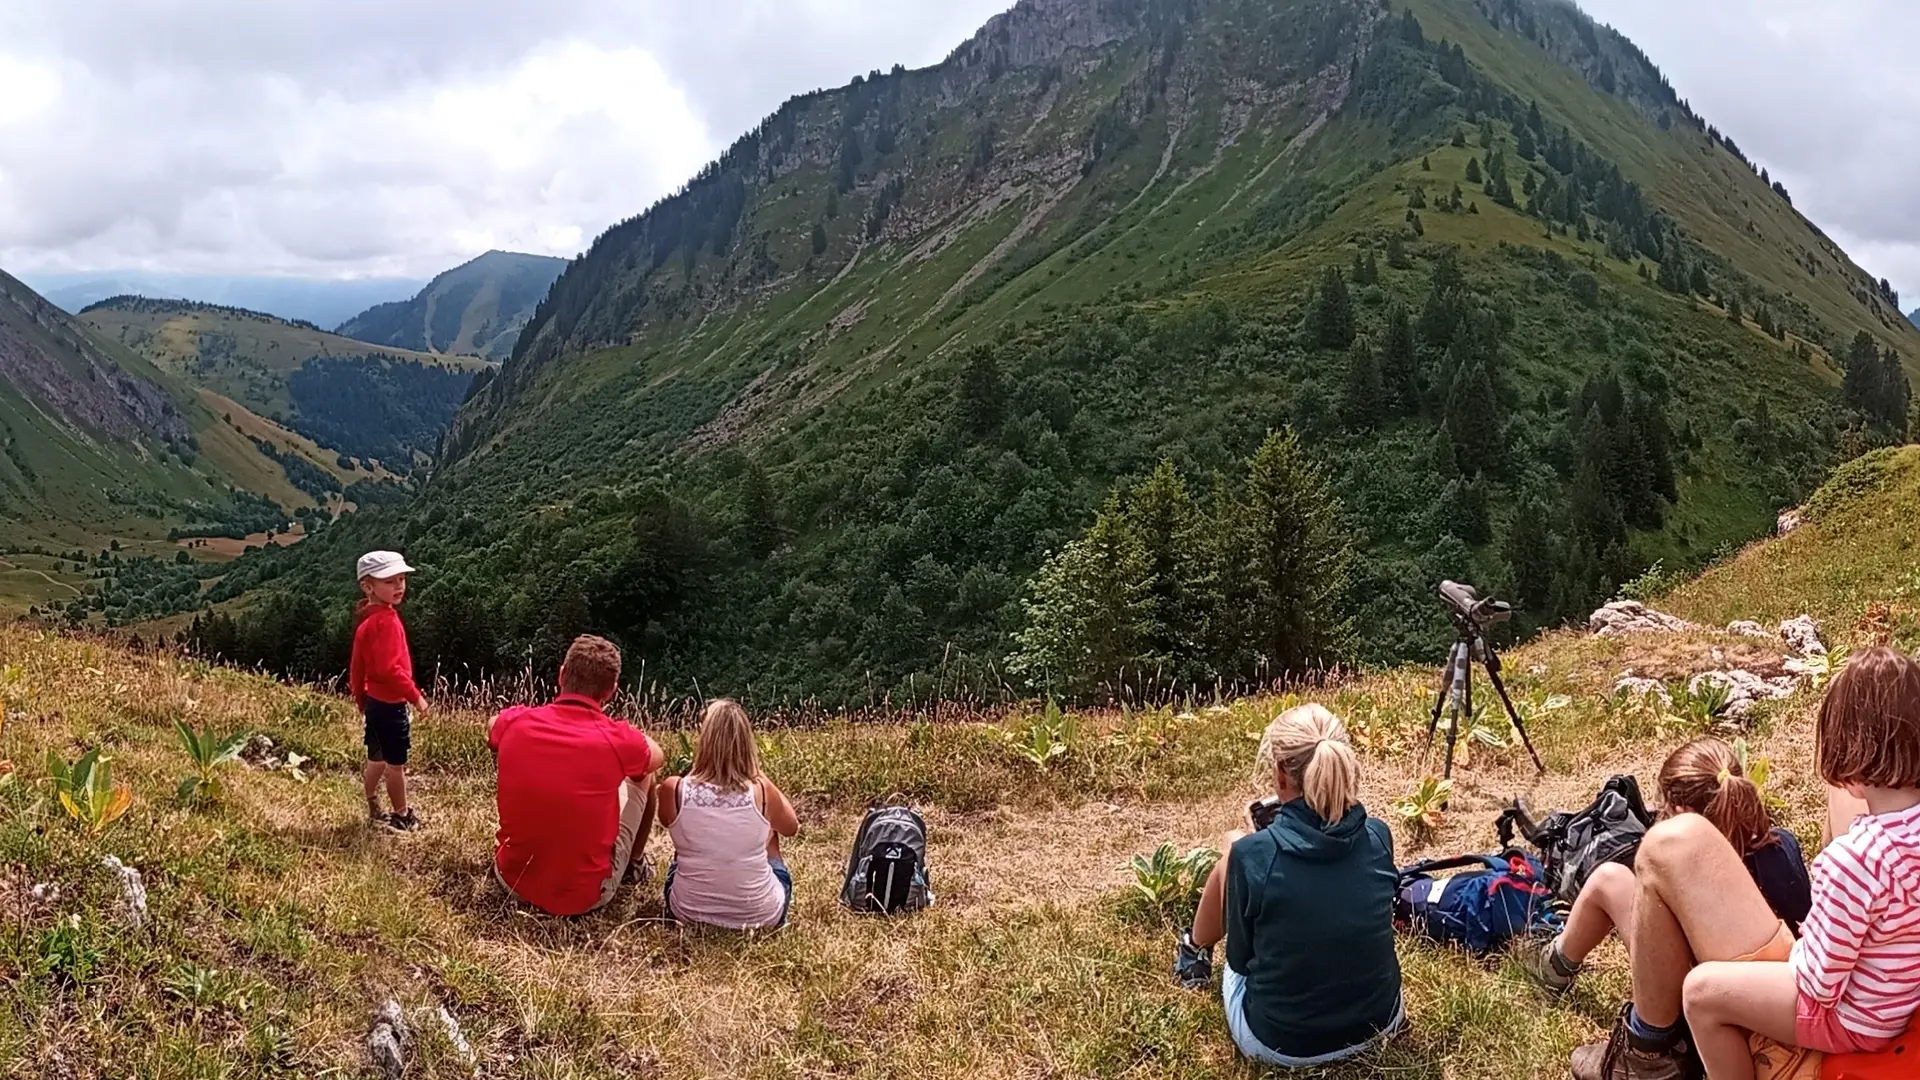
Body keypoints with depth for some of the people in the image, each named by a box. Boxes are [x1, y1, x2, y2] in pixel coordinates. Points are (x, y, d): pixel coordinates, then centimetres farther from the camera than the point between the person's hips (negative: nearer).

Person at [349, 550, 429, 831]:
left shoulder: (367, 620, 8)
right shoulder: (386, 620, -23)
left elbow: (356, 667, 15)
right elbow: (389, 668, -29)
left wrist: (361, 698, 23)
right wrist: (415, 696, -20)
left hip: (375, 701, 10)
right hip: (390, 704, -10)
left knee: (377, 759, 20)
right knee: (396, 763, 3)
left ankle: (374, 811, 32)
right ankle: (402, 816, 14)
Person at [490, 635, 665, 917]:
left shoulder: (514, 722, -9)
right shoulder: (618, 739, -16)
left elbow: (492, 728, 20)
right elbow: (658, 758, 10)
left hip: (513, 881, 3)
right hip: (587, 896, -2)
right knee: (643, 776, 16)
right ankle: (636, 863, 40)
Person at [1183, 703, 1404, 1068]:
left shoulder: (1253, 854, -23)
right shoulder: (1378, 837, -11)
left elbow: (1240, 960, -7)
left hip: (1280, 1044, -3)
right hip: (1378, 1024, 4)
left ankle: (1196, 951, 44)